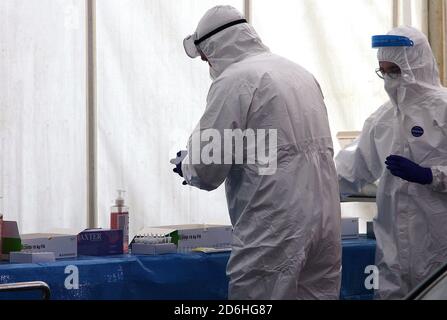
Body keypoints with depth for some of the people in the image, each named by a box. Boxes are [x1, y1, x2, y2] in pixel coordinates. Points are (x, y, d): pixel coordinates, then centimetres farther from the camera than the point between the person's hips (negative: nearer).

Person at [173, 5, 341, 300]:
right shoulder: (300, 72, 17)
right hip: (325, 218, 8)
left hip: (276, 228, -8)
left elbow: (207, 168, -10)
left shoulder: (234, 80, -8)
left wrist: (186, 167, 12)